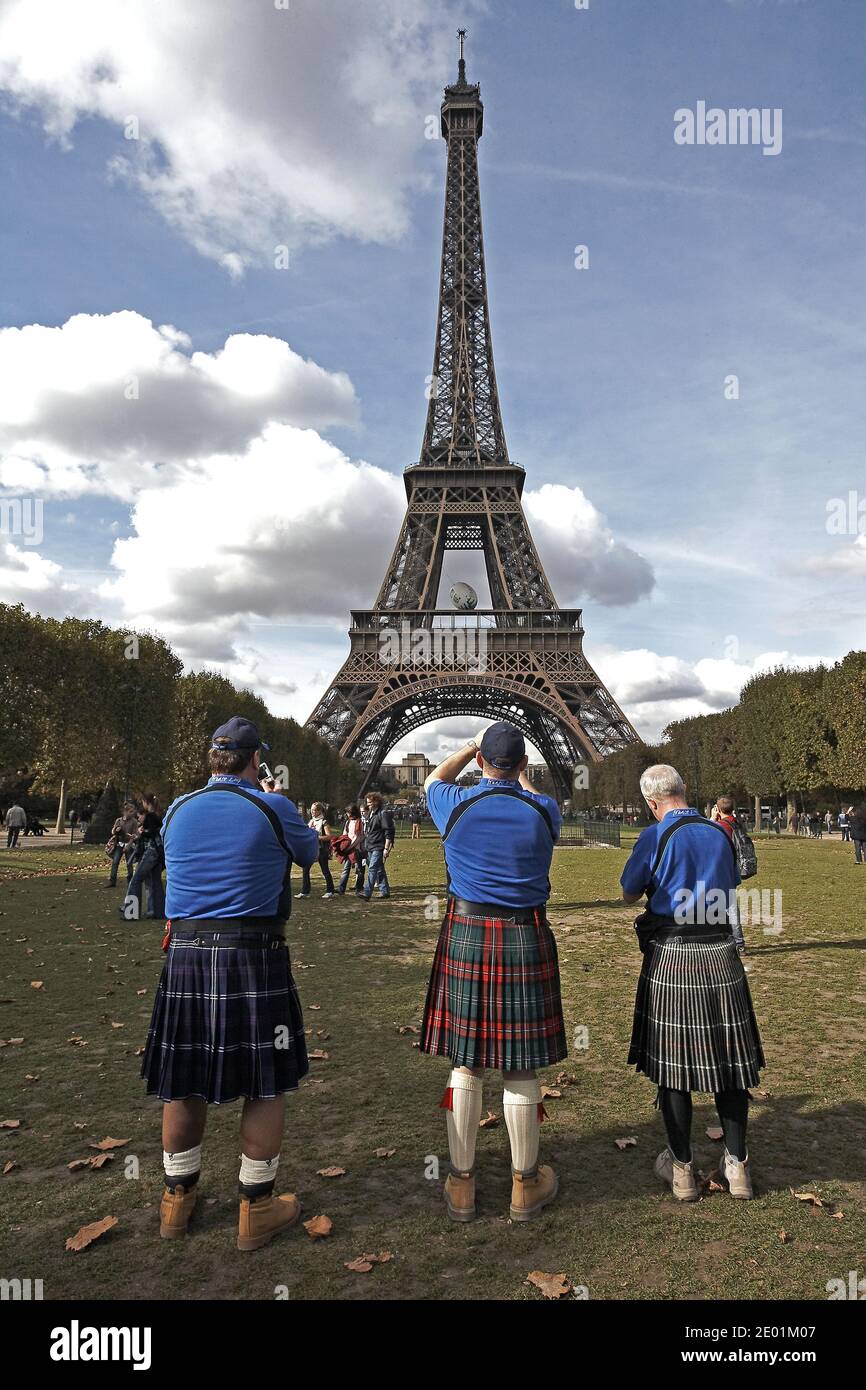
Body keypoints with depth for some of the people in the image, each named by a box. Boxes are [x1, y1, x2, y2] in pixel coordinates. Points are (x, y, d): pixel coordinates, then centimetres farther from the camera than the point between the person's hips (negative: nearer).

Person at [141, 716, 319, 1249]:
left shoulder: (177, 811, 5)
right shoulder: (274, 809, -7)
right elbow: (309, 852, 12)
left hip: (185, 955, 5)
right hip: (255, 959, -4)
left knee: (185, 1083, 17)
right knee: (266, 1084, 10)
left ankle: (178, 1197, 34)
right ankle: (257, 1209, 20)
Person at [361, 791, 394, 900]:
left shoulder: (383, 813, -13)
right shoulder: (370, 813, 16)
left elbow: (388, 832, -16)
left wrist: (386, 848, -20)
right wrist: (365, 846, 23)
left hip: (378, 847, -9)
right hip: (370, 847, 9)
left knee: (372, 869, -14)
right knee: (379, 870, 14)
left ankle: (367, 893, -17)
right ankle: (385, 891, 22)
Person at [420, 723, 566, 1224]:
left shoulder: (457, 805, -5)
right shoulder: (543, 811, -4)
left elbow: (434, 779, 19)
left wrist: (470, 748, 28)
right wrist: (523, 778, 36)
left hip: (466, 938, 1)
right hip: (526, 940, 0)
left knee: (466, 1063, 10)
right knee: (521, 1067, 9)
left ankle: (462, 1182, 23)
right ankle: (527, 1183, 24)